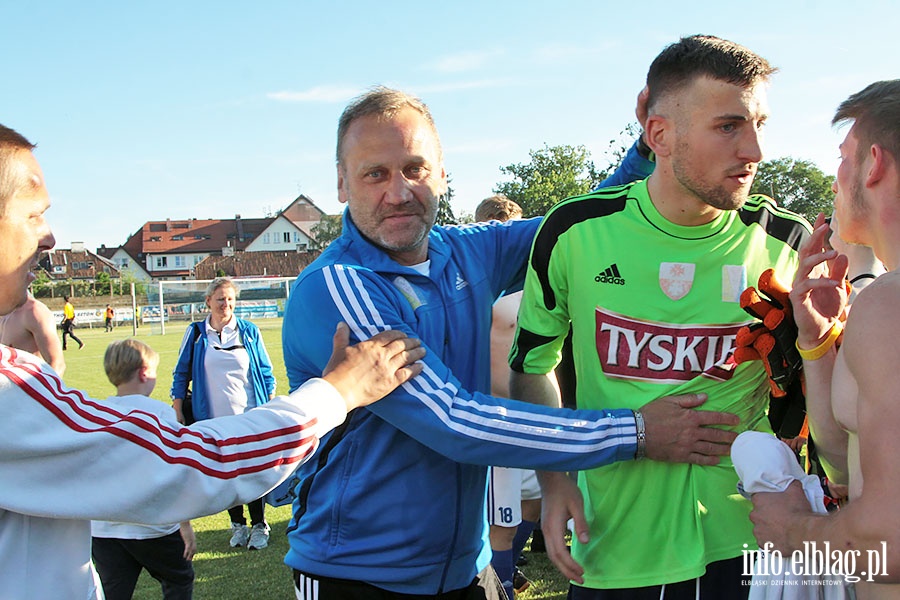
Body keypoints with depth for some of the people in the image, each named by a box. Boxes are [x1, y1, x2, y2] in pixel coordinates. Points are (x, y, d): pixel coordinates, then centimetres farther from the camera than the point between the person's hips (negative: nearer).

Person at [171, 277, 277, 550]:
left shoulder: (250, 331, 2)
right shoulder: (196, 333, 3)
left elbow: (266, 373, 8)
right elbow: (181, 376, 8)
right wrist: (178, 415, 4)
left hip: (250, 418, -1)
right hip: (214, 419, 1)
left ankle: (259, 525, 18)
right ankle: (238, 525, 25)